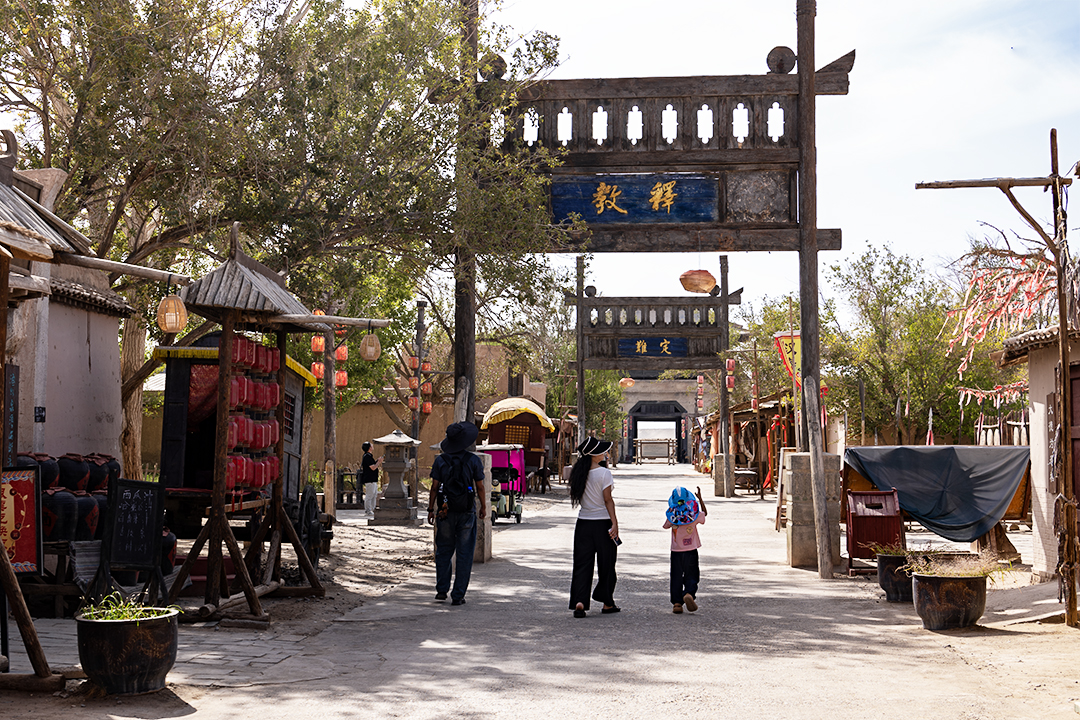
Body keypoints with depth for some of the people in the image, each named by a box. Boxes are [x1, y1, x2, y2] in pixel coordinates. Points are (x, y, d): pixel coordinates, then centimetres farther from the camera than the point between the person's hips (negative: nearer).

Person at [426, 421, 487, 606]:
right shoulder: (473, 461, -5)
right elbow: (480, 487, -3)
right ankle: (458, 595, 3)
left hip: (445, 512, 2)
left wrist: (431, 509, 7)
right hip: (466, 513, -1)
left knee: (443, 551, 16)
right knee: (464, 554, 4)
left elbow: (435, 487, -1)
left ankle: (442, 590, 16)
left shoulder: (440, 461, -2)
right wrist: (483, 507, 11)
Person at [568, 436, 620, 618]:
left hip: (583, 523, 4)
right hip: (602, 523, -4)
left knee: (582, 564, 5)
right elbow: (608, 500, -13)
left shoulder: (579, 473, 3)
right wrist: (614, 522, -11)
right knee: (606, 564, 10)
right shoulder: (603, 473, -13)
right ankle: (607, 603, 20)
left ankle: (579, 602, -9)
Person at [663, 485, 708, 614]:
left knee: (676, 577, 9)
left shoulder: (672, 515, -9)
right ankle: (689, 594, -21)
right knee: (691, 576, 6)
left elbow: (665, 525, 11)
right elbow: (705, 513, 15)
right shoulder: (694, 514, -8)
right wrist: (700, 498, 24)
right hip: (691, 551, 0)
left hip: (676, 551, 0)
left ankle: (676, 602, 3)